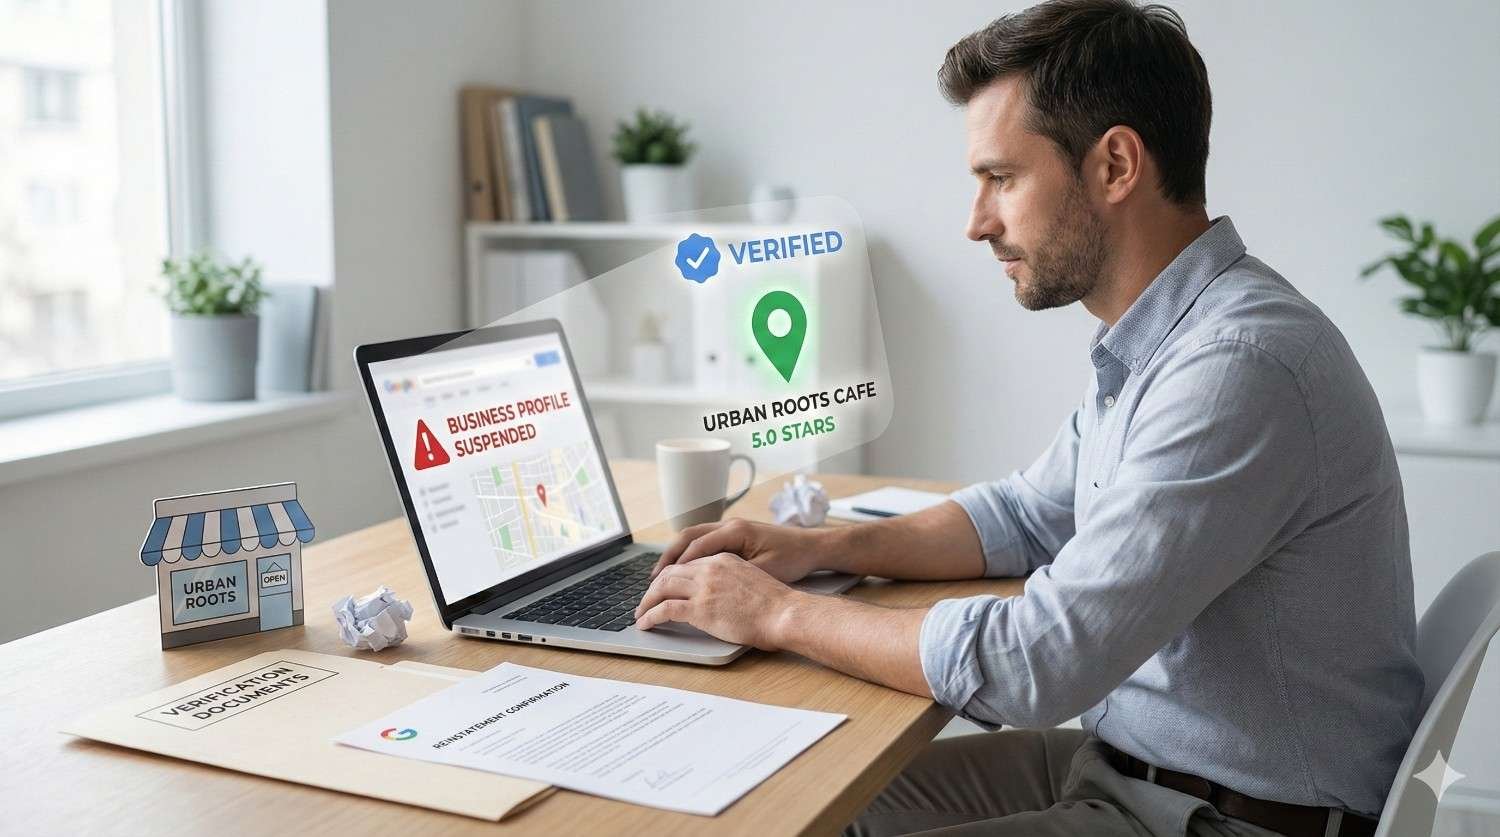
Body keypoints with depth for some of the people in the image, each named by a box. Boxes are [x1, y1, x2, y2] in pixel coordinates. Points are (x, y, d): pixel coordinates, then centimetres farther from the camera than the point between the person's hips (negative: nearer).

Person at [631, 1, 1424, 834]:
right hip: (1124, 761, 9)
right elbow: (1029, 515, 17)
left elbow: (1037, 661, -29)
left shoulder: (1239, 365, -28)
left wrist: (782, 613, -17)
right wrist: (820, 547, 3)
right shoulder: (1157, 340, 5)